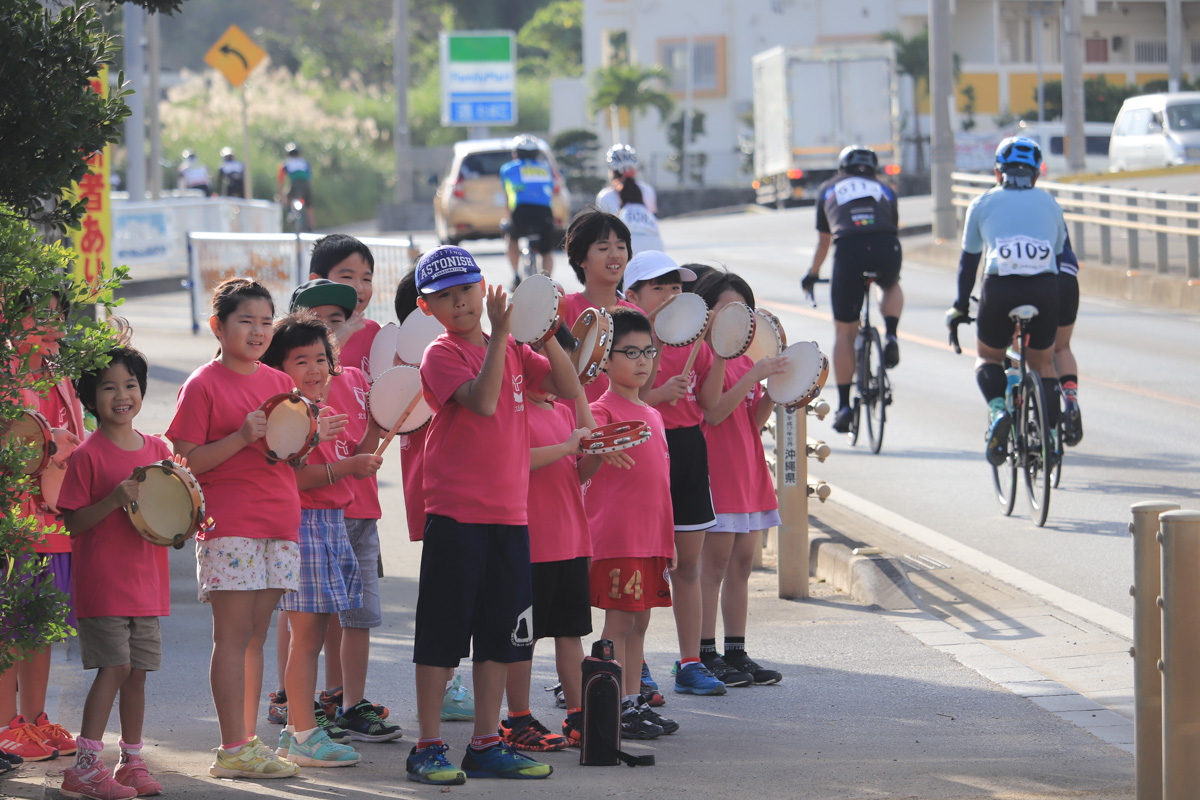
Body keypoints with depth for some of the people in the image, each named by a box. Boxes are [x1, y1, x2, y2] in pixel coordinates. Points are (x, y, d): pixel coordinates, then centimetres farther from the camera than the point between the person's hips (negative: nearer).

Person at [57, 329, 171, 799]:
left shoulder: (157, 450, 10)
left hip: (147, 580, 6)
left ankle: (132, 761, 18)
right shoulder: (87, 456, -8)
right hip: (102, 580, -6)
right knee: (115, 666, -12)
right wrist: (115, 499, -23)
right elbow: (73, 522, -10)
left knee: (137, 671, 9)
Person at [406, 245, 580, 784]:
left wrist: (546, 335, -9)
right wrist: (500, 333, -26)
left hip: (509, 512, 6)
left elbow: (569, 389, 3)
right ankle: (429, 748, 3)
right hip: (455, 513, -6)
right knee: (441, 634, -2)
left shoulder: (511, 350, 12)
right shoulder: (441, 354, -7)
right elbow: (482, 400, -23)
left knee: (500, 635, 10)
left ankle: (486, 745, 17)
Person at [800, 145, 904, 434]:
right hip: (886, 248, 1)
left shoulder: (829, 189, 30)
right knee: (891, 287, 37)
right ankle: (891, 337, 10)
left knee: (845, 331, 10)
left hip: (849, 250, -1)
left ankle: (844, 405, 8)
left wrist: (812, 274, 54)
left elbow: (823, 241, 38)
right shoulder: (884, 189, 32)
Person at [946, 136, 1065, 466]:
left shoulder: (983, 204, 17)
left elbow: (968, 261, 22)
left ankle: (998, 410, -7)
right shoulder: (1049, 204, 21)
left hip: (1000, 290, -1)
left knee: (988, 358, 21)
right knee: (1043, 363, 23)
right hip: (1045, 289, 2)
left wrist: (959, 307, 33)